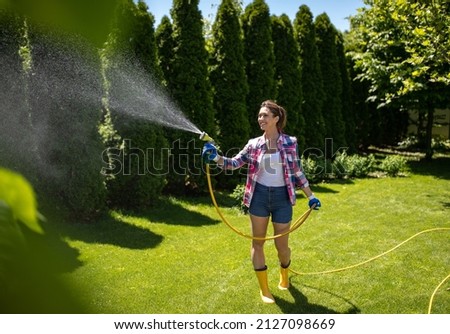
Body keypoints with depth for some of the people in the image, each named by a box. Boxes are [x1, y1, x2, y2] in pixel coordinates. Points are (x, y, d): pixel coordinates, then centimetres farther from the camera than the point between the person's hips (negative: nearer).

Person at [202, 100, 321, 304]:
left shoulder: (290, 143, -3)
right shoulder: (254, 144, 0)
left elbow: (298, 172, 3)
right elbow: (235, 163, -2)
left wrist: (310, 196, 4)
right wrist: (216, 158, -19)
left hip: (282, 197, -1)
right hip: (259, 196, 1)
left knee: (281, 244, 8)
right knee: (257, 242, 4)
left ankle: (284, 275, 42)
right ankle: (264, 288, 20)